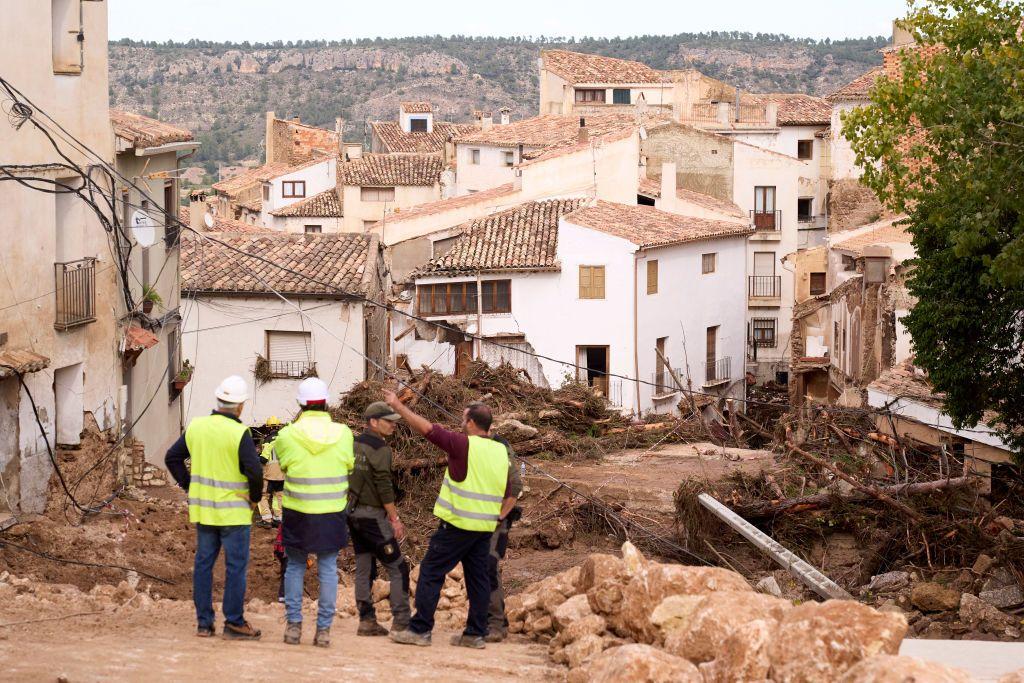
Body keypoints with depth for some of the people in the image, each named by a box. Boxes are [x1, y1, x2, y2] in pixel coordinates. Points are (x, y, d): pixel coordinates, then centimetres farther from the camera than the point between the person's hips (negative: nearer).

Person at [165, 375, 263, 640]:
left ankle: (204, 623, 13)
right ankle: (234, 622, 3)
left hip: (203, 508, 6)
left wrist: (189, 487, 13)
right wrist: (255, 497, -6)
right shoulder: (239, 433, -16)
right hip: (233, 510, -6)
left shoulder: (196, 427, 2)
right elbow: (254, 470, -23)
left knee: (203, 563, 10)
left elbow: (172, 457, 10)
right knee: (236, 566, 2)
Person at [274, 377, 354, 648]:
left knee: (295, 567, 13)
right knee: (328, 570, 8)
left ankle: (294, 625, 11)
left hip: (298, 514, -1)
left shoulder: (287, 435, -9)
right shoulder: (343, 434, -5)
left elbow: (282, 465, 7)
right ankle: (324, 628, 8)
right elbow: (350, 466, 7)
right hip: (331, 514, 1)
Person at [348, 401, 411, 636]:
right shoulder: (380, 448, -14)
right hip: (373, 515, -8)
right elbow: (384, 487, -17)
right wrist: (395, 519, -12)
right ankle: (401, 622, -6)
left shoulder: (354, 444, 11)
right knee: (398, 567, -3)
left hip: (353, 512, 8)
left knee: (364, 568, 10)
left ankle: (367, 621, 10)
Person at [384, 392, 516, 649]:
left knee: (431, 573, 0)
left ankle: (420, 629, 0)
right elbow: (510, 496, 16)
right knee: (478, 578, 10)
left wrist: (398, 406, -6)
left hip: (457, 525, -7)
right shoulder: (501, 452, 10)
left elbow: (427, 428, -13)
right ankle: (475, 633, 11)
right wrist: (497, 519, 17)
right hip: (485, 528, 7)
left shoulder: (464, 445, -12)